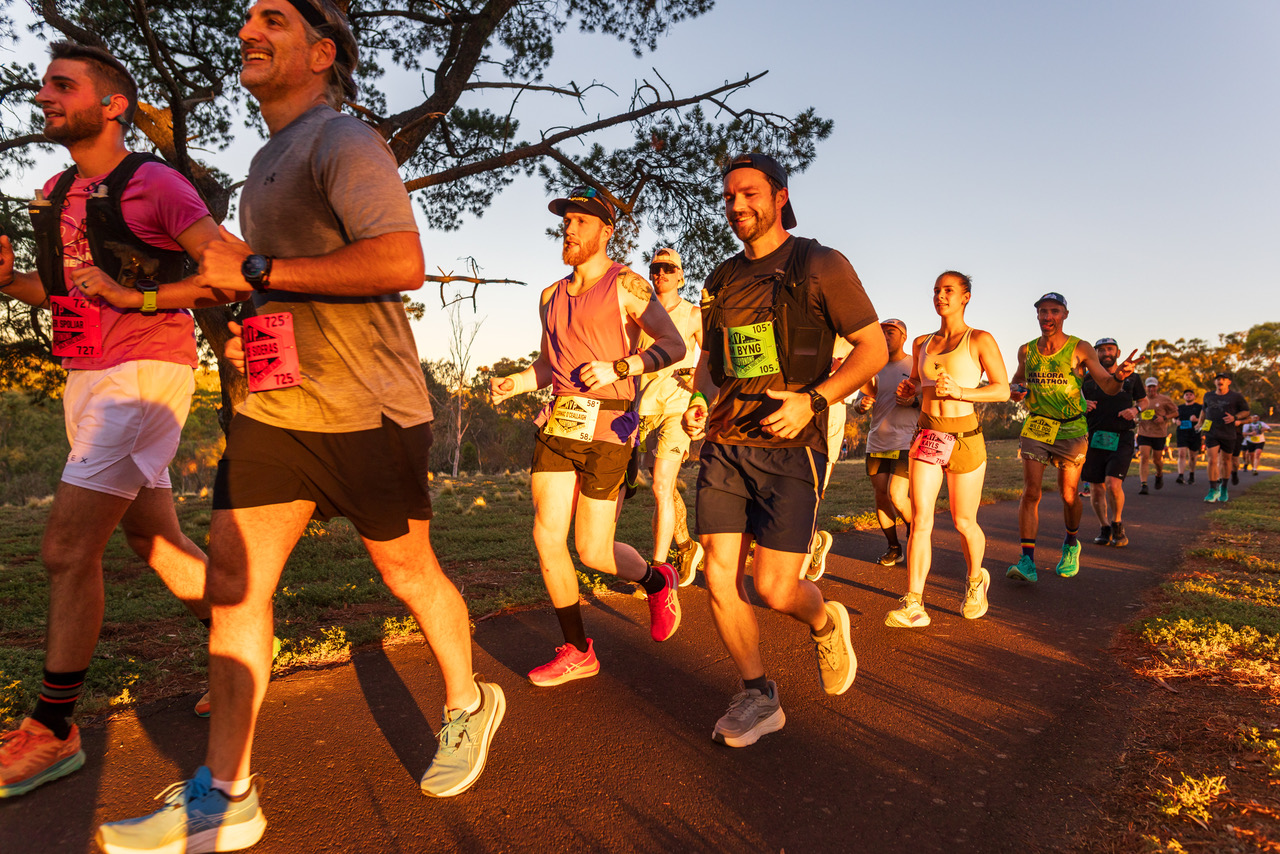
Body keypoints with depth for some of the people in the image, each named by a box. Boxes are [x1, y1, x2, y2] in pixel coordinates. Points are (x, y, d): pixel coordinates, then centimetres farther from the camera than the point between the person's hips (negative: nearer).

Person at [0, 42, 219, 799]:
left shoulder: (154, 183, -6)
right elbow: (64, 292, 24)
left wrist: (145, 300, -23)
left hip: (144, 373, -8)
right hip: (86, 378, 8)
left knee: (68, 547, -9)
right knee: (157, 543, 12)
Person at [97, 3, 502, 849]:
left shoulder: (344, 141, -9)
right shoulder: (267, 162, 20)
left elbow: (401, 262, -26)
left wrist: (255, 271, -19)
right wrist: (248, 325, 16)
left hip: (365, 407, -8)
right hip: (275, 405, 8)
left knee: (408, 569, 6)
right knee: (233, 575, 2)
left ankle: (469, 704, 31)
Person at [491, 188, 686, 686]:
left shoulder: (626, 286, -3)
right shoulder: (552, 297, 16)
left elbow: (674, 345, -8)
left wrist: (618, 369, -20)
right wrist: (515, 383, 5)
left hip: (607, 429, -6)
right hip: (559, 423, 6)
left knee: (593, 551, -2)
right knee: (547, 537, -1)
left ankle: (657, 581, 31)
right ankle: (576, 652, 15)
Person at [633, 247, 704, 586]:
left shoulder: (693, 314, 3)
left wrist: (698, 379, -11)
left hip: (678, 406, -4)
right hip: (647, 407, 4)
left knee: (661, 486, -15)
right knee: (665, 489, 13)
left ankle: (658, 570, -9)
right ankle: (687, 548, 33)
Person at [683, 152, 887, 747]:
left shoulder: (820, 265, 0)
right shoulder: (722, 279, 16)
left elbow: (873, 348, -2)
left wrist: (813, 399, -16)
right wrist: (700, 402, 3)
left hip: (789, 446, -5)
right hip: (724, 445, 5)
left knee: (774, 587, -8)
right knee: (720, 578, -1)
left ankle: (825, 623, 29)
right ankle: (757, 698, 18)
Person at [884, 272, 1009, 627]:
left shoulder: (980, 340, -2)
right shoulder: (922, 343, 11)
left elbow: (1002, 389, -6)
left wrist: (959, 391, -21)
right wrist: (908, 391, 3)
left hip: (965, 438, -3)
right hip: (927, 435, 3)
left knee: (964, 522, 8)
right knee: (920, 519, -9)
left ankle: (975, 580, 37)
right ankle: (913, 605, -11)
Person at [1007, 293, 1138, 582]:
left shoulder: (1080, 349, -6)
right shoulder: (1026, 350, 2)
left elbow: (1108, 387, -10)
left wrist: (1119, 376, -33)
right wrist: (1015, 391, -2)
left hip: (1071, 429, -1)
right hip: (1036, 426, 1)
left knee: (1069, 495, 5)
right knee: (1030, 492, -10)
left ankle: (1071, 544, 35)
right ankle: (1027, 560, -10)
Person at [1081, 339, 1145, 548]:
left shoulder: (1130, 378, 8)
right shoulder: (1088, 379, 8)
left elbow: (1144, 400, 21)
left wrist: (1135, 409, -2)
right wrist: (1082, 405, -5)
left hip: (1121, 439, -2)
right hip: (1094, 439, 2)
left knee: (1113, 484, -18)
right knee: (1096, 488, 3)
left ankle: (1117, 525, 6)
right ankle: (1104, 528, 23)